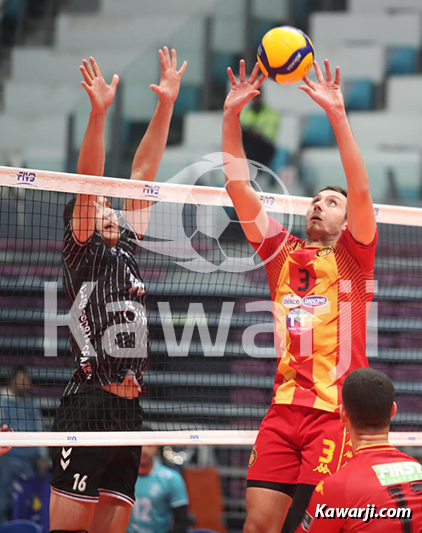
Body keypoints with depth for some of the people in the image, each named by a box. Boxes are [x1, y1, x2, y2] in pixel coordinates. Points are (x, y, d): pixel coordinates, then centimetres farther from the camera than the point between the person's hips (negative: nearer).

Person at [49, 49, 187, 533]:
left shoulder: (125, 250, 20)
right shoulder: (82, 253, 4)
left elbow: (142, 174, 17)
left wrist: (166, 104, 14)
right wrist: (98, 113, -20)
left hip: (128, 410, 7)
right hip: (88, 406, -7)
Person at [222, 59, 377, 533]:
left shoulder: (351, 255, 6)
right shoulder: (282, 253, 16)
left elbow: (361, 191, -9)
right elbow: (239, 189, 12)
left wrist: (337, 113, -15)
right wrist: (231, 116, 5)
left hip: (336, 409, -4)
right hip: (284, 408, 4)